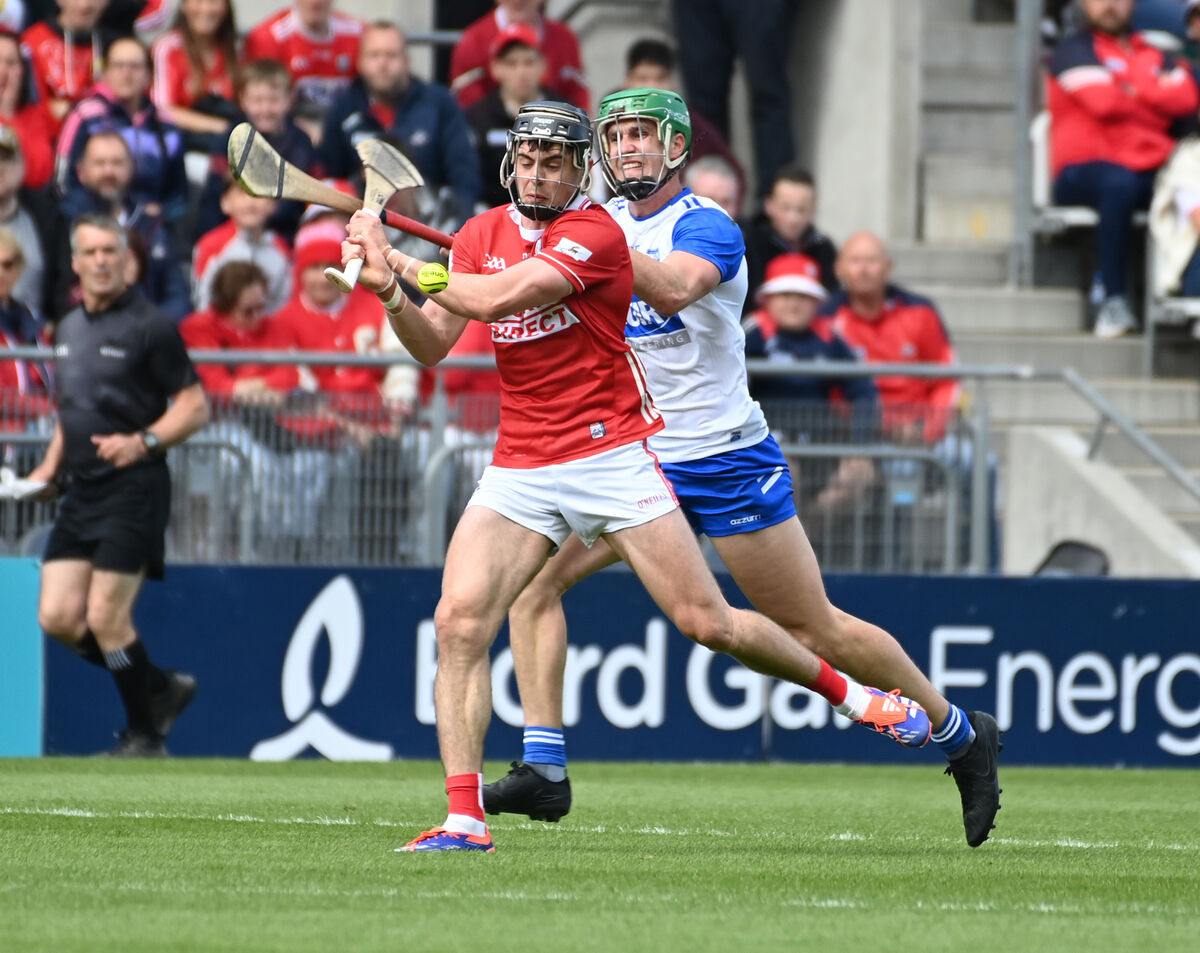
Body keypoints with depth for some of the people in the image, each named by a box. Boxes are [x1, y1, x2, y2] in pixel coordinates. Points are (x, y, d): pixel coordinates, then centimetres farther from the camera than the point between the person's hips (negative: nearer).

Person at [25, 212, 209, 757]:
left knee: (106, 619, -10)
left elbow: (195, 407, -8)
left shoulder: (149, 328, -7)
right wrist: (50, 467, 17)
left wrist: (144, 442, -22)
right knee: (58, 618, 0)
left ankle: (144, 736, 5)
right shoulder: (68, 329, 15)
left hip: (133, 490, -7)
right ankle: (161, 689, 18)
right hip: (81, 490, 7)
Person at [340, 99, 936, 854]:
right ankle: (464, 817, -14)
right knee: (460, 620, -15)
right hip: (520, 472, 4)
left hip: (612, 455, -4)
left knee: (707, 621, -4)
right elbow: (434, 345, 4)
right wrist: (389, 291, -15)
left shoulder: (597, 232, -11)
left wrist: (397, 260, -17)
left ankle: (847, 692, 21)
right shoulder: (483, 234, 9)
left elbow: (497, 299, -22)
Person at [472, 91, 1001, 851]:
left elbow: (673, 289, -34)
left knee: (817, 630, -1)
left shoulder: (706, 226, -14)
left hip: (726, 460, -6)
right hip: (632, 459, 6)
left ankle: (964, 735, 18)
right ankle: (543, 768, -10)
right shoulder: (606, 218, 8)